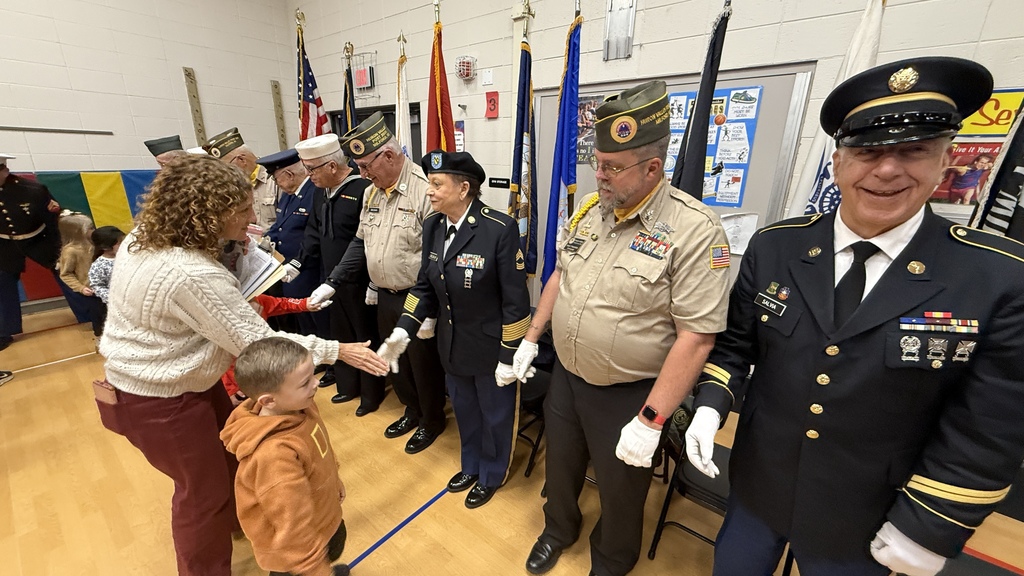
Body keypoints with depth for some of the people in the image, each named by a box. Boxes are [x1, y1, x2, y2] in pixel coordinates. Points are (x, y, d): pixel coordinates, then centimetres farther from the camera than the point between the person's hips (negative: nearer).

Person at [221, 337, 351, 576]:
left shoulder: (300, 407, -16)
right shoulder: (275, 453, -42)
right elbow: (292, 520, -32)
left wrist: (334, 481, 19)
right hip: (293, 545, -7)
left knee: (334, 547, 33)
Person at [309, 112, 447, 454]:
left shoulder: (425, 189, -20)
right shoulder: (372, 191, 7)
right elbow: (361, 242, 14)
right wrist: (332, 282, 9)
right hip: (384, 297, 8)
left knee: (423, 362, 11)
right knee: (394, 360, 21)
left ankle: (432, 420, 37)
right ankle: (412, 409, 46)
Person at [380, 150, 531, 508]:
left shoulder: (500, 229, -23)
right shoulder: (432, 226, -3)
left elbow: (515, 299, -19)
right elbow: (425, 285, 5)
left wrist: (509, 357, -16)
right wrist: (403, 331, -4)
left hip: (491, 347, -6)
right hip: (453, 345, 6)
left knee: (495, 415, 18)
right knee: (465, 411, 26)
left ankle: (492, 475, 45)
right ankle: (471, 466, 53)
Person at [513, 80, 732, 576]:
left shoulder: (694, 231, -22)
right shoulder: (588, 210, -2)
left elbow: (696, 337, -22)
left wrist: (650, 422, -20)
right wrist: (531, 338, 9)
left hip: (627, 395, -5)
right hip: (564, 377, 6)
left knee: (620, 489, 21)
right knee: (560, 465, 27)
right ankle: (558, 529, 59)